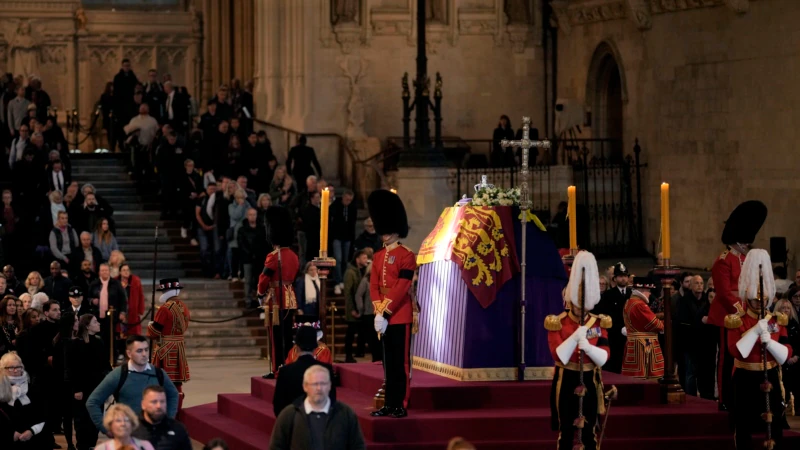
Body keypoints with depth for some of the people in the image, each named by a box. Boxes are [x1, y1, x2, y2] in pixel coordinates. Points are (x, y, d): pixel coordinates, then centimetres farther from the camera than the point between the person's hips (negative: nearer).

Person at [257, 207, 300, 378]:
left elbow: (263, 280, -12)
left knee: (276, 336, -3)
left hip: (276, 301, -7)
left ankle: (276, 369, -3)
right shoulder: (293, 256, 8)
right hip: (291, 299, 7)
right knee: (287, 336, 11)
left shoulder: (273, 257, -14)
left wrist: (261, 295, 6)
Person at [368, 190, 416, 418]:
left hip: (400, 316, -7)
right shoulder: (378, 257, 13)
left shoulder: (406, 256, -8)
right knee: (388, 362, 10)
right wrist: (378, 312, -6)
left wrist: (385, 313, -17)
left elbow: (401, 288, -15)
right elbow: (374, 286, 8)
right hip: (383, 316, 7)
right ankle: (390, 404, 14)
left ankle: (401, 405, -1)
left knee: (401, 362, -3)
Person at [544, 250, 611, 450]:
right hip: (566, 381, -2)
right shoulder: (557, 323, -7)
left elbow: (604, 357, -8)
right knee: (565, 430, 2)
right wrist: (575, 337, -28)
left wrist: (588, 347, -27)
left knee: (590, 431, 4)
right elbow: (559, 356, -18)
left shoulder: (599, 323, 1)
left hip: (590, 381, 2)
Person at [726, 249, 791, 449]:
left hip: (770, 379, 3)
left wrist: (769, 342, -23)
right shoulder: (736, 321, -6)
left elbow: (786, 354, -5)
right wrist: (755, 330, -27)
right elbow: (736, 351, -20)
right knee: (744, 427, 3)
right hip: (745, 381, -3)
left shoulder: (778, 320, 2)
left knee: (775, 427, 5)